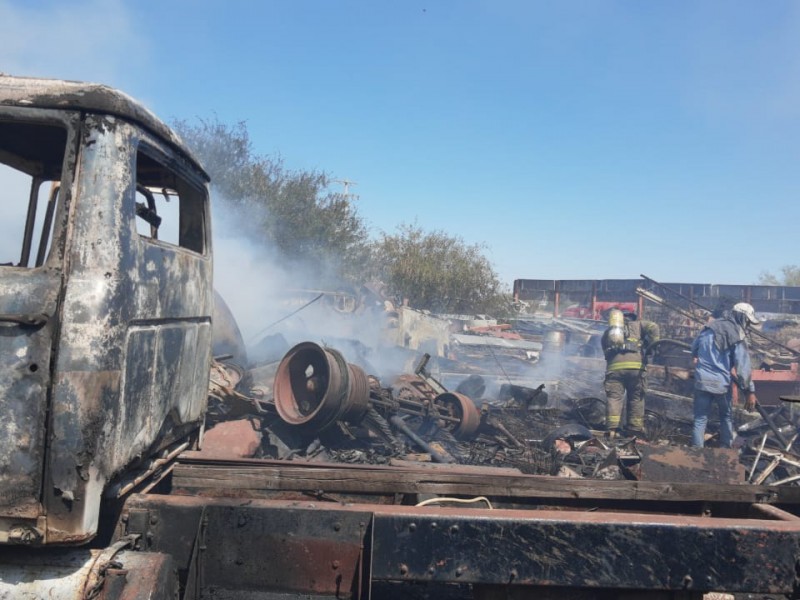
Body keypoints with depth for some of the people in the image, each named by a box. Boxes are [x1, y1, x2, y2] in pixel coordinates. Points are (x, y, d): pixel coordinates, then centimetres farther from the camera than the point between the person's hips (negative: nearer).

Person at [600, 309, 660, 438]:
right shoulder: (637, 324, 21)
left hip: (614, 366, 1)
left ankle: (612, 428, -4)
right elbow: (653, 327, 4)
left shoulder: (607, 332, 29)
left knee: (614, 397, 5)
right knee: (636, 398, 11)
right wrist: (651, 347, 8)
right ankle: (635, 428, 14)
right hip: (635, 365, -1)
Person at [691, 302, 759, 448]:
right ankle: (726, 449, 27)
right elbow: (743, 366, -14)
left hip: (702, 381, 3)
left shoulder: (709, 328, 6)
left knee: (700, 418, 9)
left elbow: (694, 347, 20)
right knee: (726, 417, 20)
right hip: (722, 383, -3)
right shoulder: (737, 336, -9)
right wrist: (750, 391, -11)